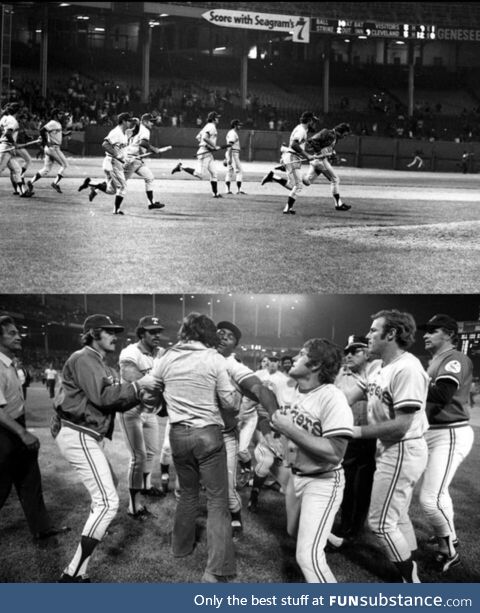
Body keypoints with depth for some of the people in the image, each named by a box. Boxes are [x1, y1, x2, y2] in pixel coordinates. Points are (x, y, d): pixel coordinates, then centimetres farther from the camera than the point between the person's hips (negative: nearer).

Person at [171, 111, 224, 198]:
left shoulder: (207, 126, 18)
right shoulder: (211, 126, -11)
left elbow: (197, 137, 23)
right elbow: (205, 138, -26)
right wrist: (214, 146, -20)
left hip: (209, 154, 11)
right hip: (205, 152, -11)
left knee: (213, 173, 8)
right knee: (200, 174, -13)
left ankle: (216, 193, 9)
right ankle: (181, 167, -5)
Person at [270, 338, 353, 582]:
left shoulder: (331, 397, -24)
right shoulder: (298, 391, 1)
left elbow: (334, 453, -30)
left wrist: (290, 430, -28)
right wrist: (278, 423, 1)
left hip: (323, 482, -9)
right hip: (296, 477, 9)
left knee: (308, 556, -15)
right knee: (294, 532, 27)